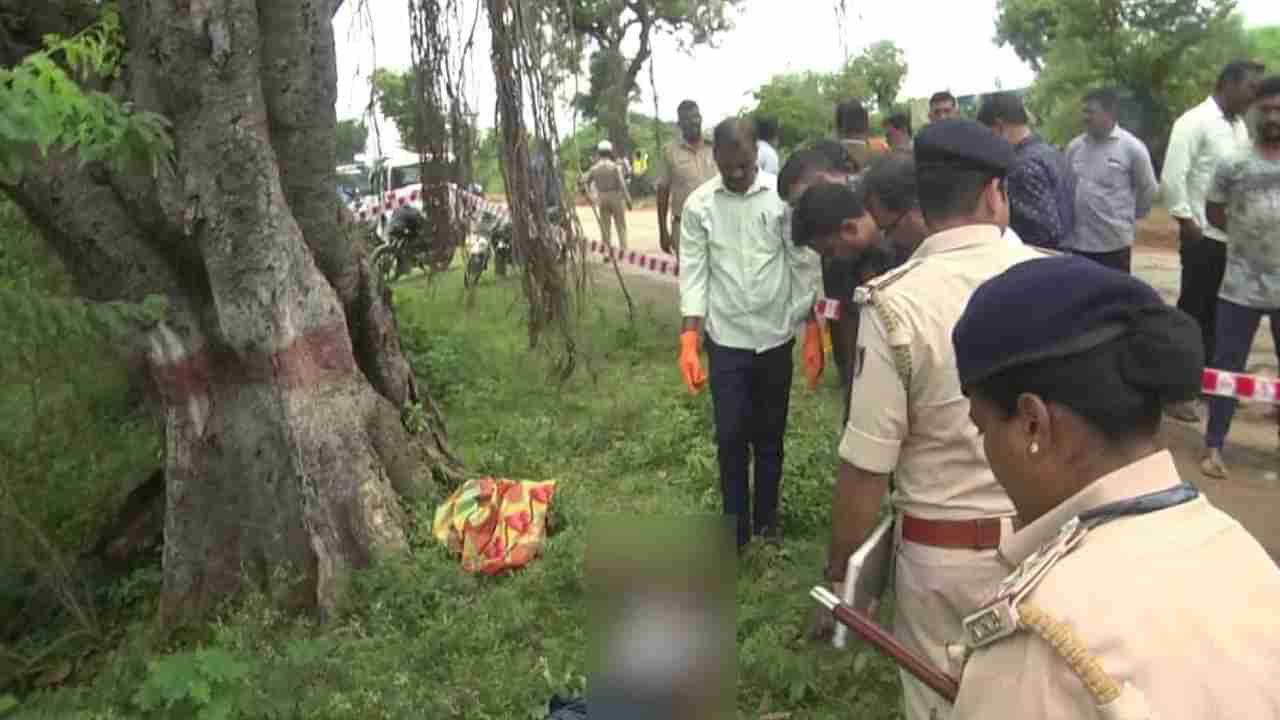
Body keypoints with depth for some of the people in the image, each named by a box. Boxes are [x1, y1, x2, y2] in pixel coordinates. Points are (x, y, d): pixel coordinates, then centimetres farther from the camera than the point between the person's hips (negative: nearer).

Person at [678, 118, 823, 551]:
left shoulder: (784, 197, -7)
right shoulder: (698, 205, -4)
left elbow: (805, 266, -3)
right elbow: (693, 274, -4)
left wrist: (813, 335, -4)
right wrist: (688, 343, -11)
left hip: (776, 337, 0)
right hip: (726, 340, 0)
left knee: (769, 434, 13)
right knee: (731, 436, 4)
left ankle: (766, 518, 29)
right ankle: (736, 525, 19)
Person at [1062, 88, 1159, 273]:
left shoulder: (1131, 147, -7)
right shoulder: (1074, 146, 6)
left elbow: (1148, 189, 2)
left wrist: (1130, 218, 11)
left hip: (1114, 242, -4)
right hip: (1075, 241, 4)